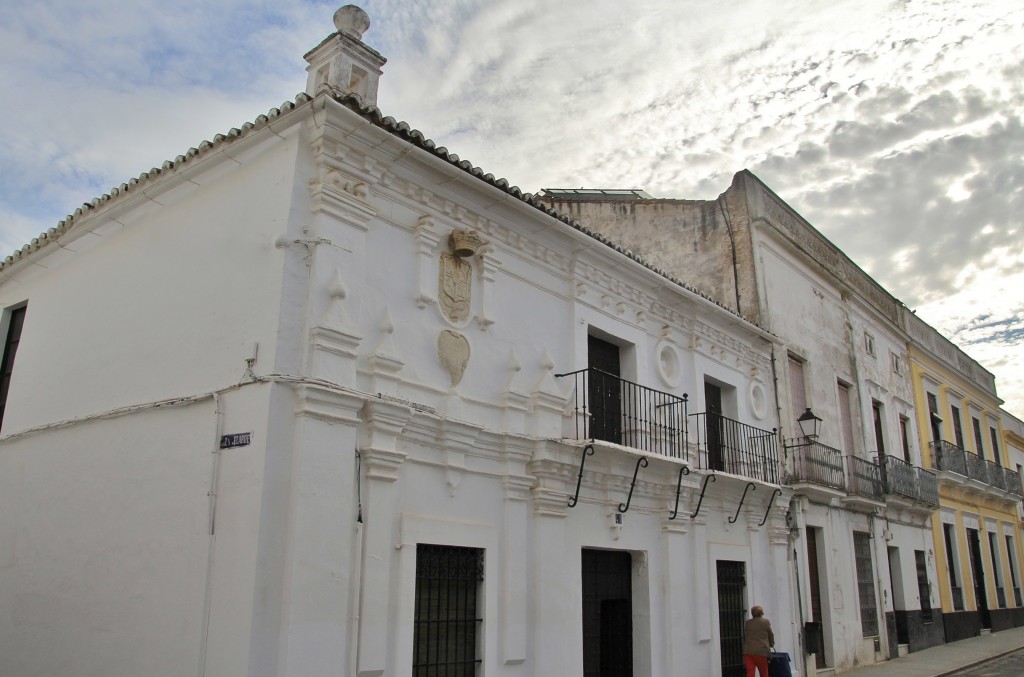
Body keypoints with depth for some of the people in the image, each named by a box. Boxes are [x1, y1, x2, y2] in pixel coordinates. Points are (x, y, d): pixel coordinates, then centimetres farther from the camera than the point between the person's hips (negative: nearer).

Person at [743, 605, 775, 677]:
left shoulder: (747, 623, 10)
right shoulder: (765, 622, 1)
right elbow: (771, 635, 11)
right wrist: (771, 644, 30)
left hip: (748, 651, 2)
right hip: (761, 651, -2)